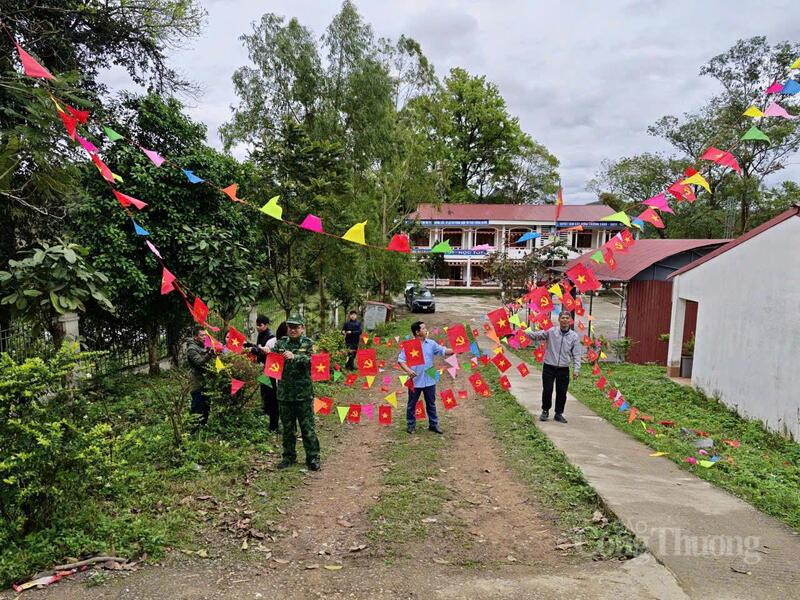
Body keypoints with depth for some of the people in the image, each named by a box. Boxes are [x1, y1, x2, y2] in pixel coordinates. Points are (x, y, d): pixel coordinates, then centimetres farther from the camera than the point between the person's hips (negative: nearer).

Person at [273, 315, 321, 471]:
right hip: (284, 392, 3)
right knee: (287, 427, 13)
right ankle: (289, 456, 26)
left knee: (307, 427, 1)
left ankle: (313, 458, 11)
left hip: (303, 393, -3)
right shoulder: (281, 343, 9)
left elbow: (309, 359, -17)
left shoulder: (308, 344, 0)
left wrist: (294, 357, -33)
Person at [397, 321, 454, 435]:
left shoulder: (431, 344, 1)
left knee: (431, 404, 14)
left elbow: (443, 351, 2)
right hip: (415, 381, -3)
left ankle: (433, 424, 27)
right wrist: (408, 370, -27)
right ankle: (411, 425, 27)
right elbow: (400, 360, -12)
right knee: (412, 404, 12)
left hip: (429, 380, 3)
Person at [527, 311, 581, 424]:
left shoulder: (574, 336, 0)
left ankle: (559, 413, 27)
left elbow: (576, 355, 1)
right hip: (549, 367, -1)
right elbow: (537, 335, -8)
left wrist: (576, 370, -6)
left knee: (562, 392, 8)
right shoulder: (551, 331, -4)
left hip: (563, 369, 1)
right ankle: (545, 411, 25)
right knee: (547, 390, 4)